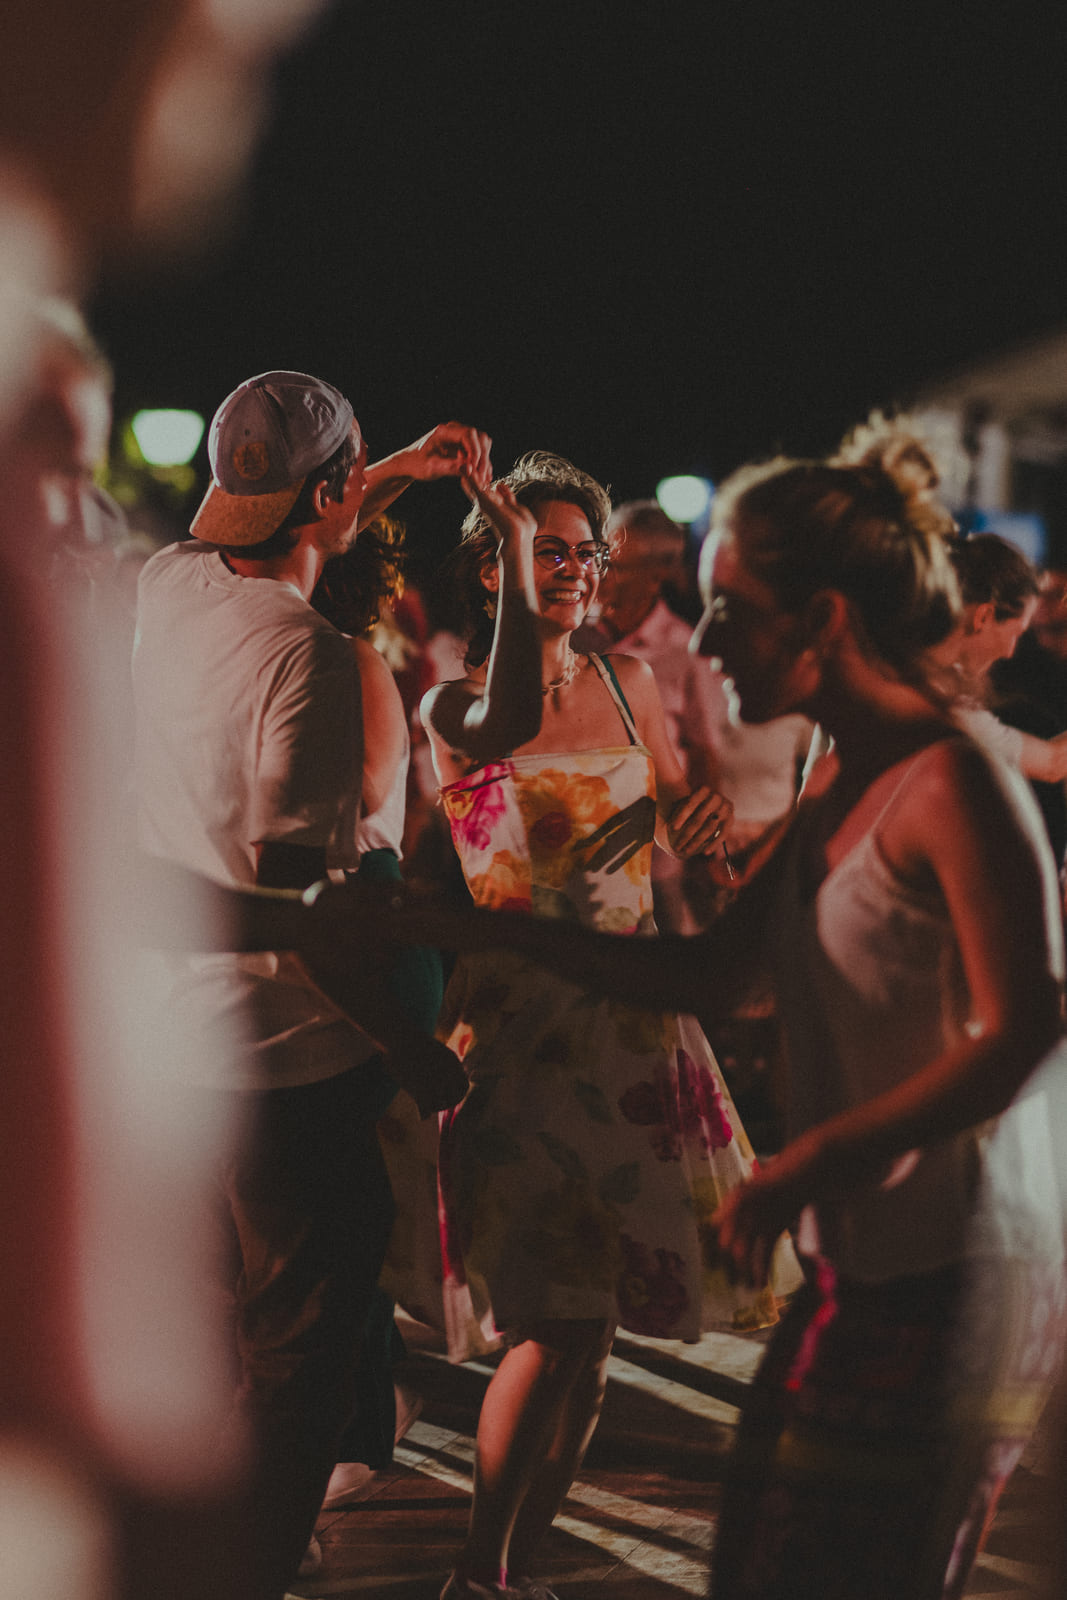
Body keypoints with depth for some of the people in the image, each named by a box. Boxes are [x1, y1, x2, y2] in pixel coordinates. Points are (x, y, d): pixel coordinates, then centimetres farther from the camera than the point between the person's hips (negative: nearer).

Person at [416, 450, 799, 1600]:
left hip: (633, 1017, 6)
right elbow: (501, 732, -31)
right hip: (514, 1021, -6)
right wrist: (512, 550, -28)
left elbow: (677, 823, 21)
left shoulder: (626, 684, 9)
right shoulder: (449, 706, -6)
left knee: (596, 1320, 10)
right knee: (554, 1322, -13)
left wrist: (703, 817, -4)